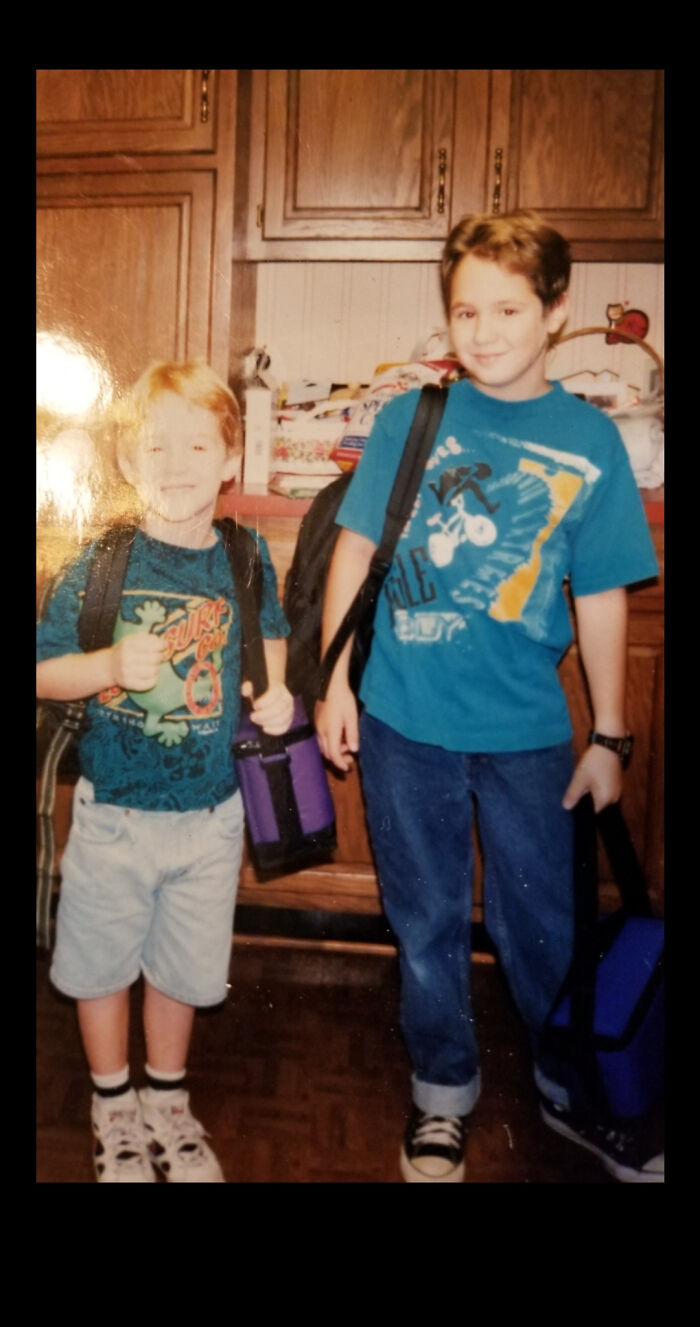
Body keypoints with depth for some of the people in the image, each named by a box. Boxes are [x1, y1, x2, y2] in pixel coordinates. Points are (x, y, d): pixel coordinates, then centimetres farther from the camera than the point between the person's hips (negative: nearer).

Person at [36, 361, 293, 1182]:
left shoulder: (248, 559, -4)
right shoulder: (98, 566, -11)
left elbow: (271, 635, 13)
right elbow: (43, 674, -7)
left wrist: (275, 693, -6)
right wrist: (110, 667, -25)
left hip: (210, 813, 2)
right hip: (114, 812, -1)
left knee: (185, 967, 19)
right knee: (101, 963, 16)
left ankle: (167, 1103, 45)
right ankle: (113, 1109, 43)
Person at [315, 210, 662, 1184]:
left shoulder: (590, 439, -1)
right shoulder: (410, 418, -2)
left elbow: (602, 598, 1)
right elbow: (355, 549, 2)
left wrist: (609, 737, 3)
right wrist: (336, 682, -2)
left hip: (528, 731, 0)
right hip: (405, 721, 0)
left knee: (542, 924, 14)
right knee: (428, 921, 15)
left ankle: (572, 1090, 41)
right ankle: (444, 1097, 38)